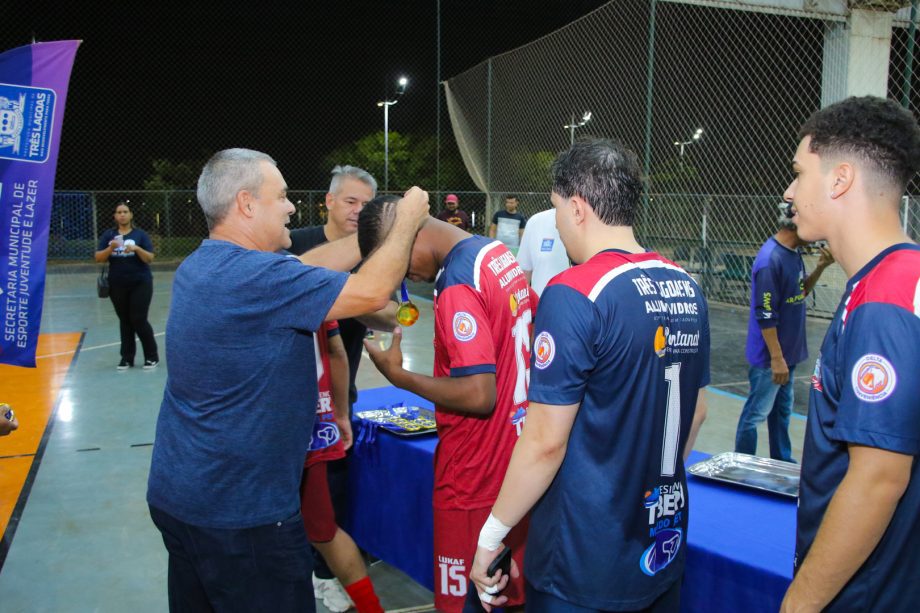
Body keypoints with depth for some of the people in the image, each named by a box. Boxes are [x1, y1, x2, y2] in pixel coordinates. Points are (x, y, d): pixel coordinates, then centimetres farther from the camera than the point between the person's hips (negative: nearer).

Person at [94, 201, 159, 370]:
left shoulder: (140, 234, -1)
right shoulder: (108, 235, 5)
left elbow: (150, 258, -7)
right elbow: (98, 258, -1)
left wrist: (137, 249, -23)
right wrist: (110, 248, -18)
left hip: (140, 284, -3)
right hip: (117, 285, 3)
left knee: (139, 320, -4)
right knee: (124, 321, 9)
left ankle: (152, 356, 9)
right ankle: (127, 358, 17)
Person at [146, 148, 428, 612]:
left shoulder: (199, 266, 4)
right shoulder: (255, 277, -25)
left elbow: (307, 268, 8)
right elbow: (372, 292, -23)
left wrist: (386, 226, 9)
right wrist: (407, 221, -6)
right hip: (241, 513, -9)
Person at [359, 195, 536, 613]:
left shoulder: (457, 287, -23)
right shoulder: (499, 254, 4)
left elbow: (479, 396, -26)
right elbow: (529, 329, 17)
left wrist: (399, 376, -15)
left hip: (475, 483, -9)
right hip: (518, 464, 9)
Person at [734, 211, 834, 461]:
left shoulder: (795, 253, 5)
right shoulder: (771, 259, -23)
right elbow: (765, 316, -23)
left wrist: (820, 267, 1)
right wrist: (776, 358, -21)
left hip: (788, 351, 9)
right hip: (769, 356, -9)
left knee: (783, 410, 20)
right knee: (757, 413, 3)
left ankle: (782, 462, 33)